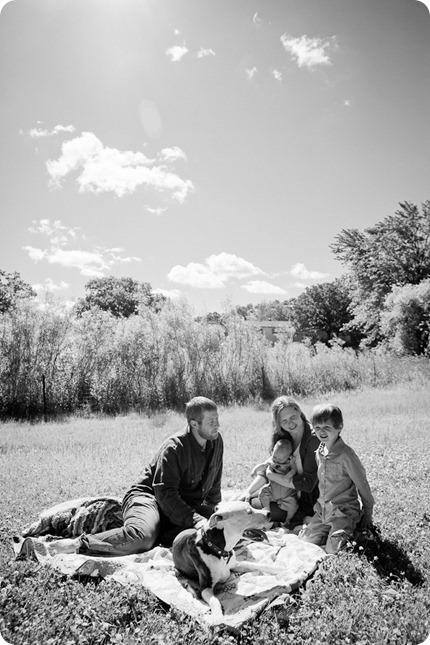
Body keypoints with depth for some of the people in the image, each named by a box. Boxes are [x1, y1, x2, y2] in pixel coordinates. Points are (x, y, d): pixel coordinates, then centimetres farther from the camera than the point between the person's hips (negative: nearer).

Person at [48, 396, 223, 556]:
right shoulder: (174, 447, -20)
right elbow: (165, 493, -24)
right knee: (142, 536, -39)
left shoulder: (216, 441, 2)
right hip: (149, 496, -6)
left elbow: (214, 486, 16)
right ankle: (77, 544, -24)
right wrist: (194, 519, -29)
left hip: (185, 506, 7)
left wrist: (209, 514, 7)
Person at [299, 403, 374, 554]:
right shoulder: (319, 452, 2)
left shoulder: (346, 455, -19)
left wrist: (367, 514, -1)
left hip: (344, 512, -6)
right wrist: (321, 504, 15)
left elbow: (362, 484, -9)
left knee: (333, 550, -17)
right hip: (323, 510, 6)